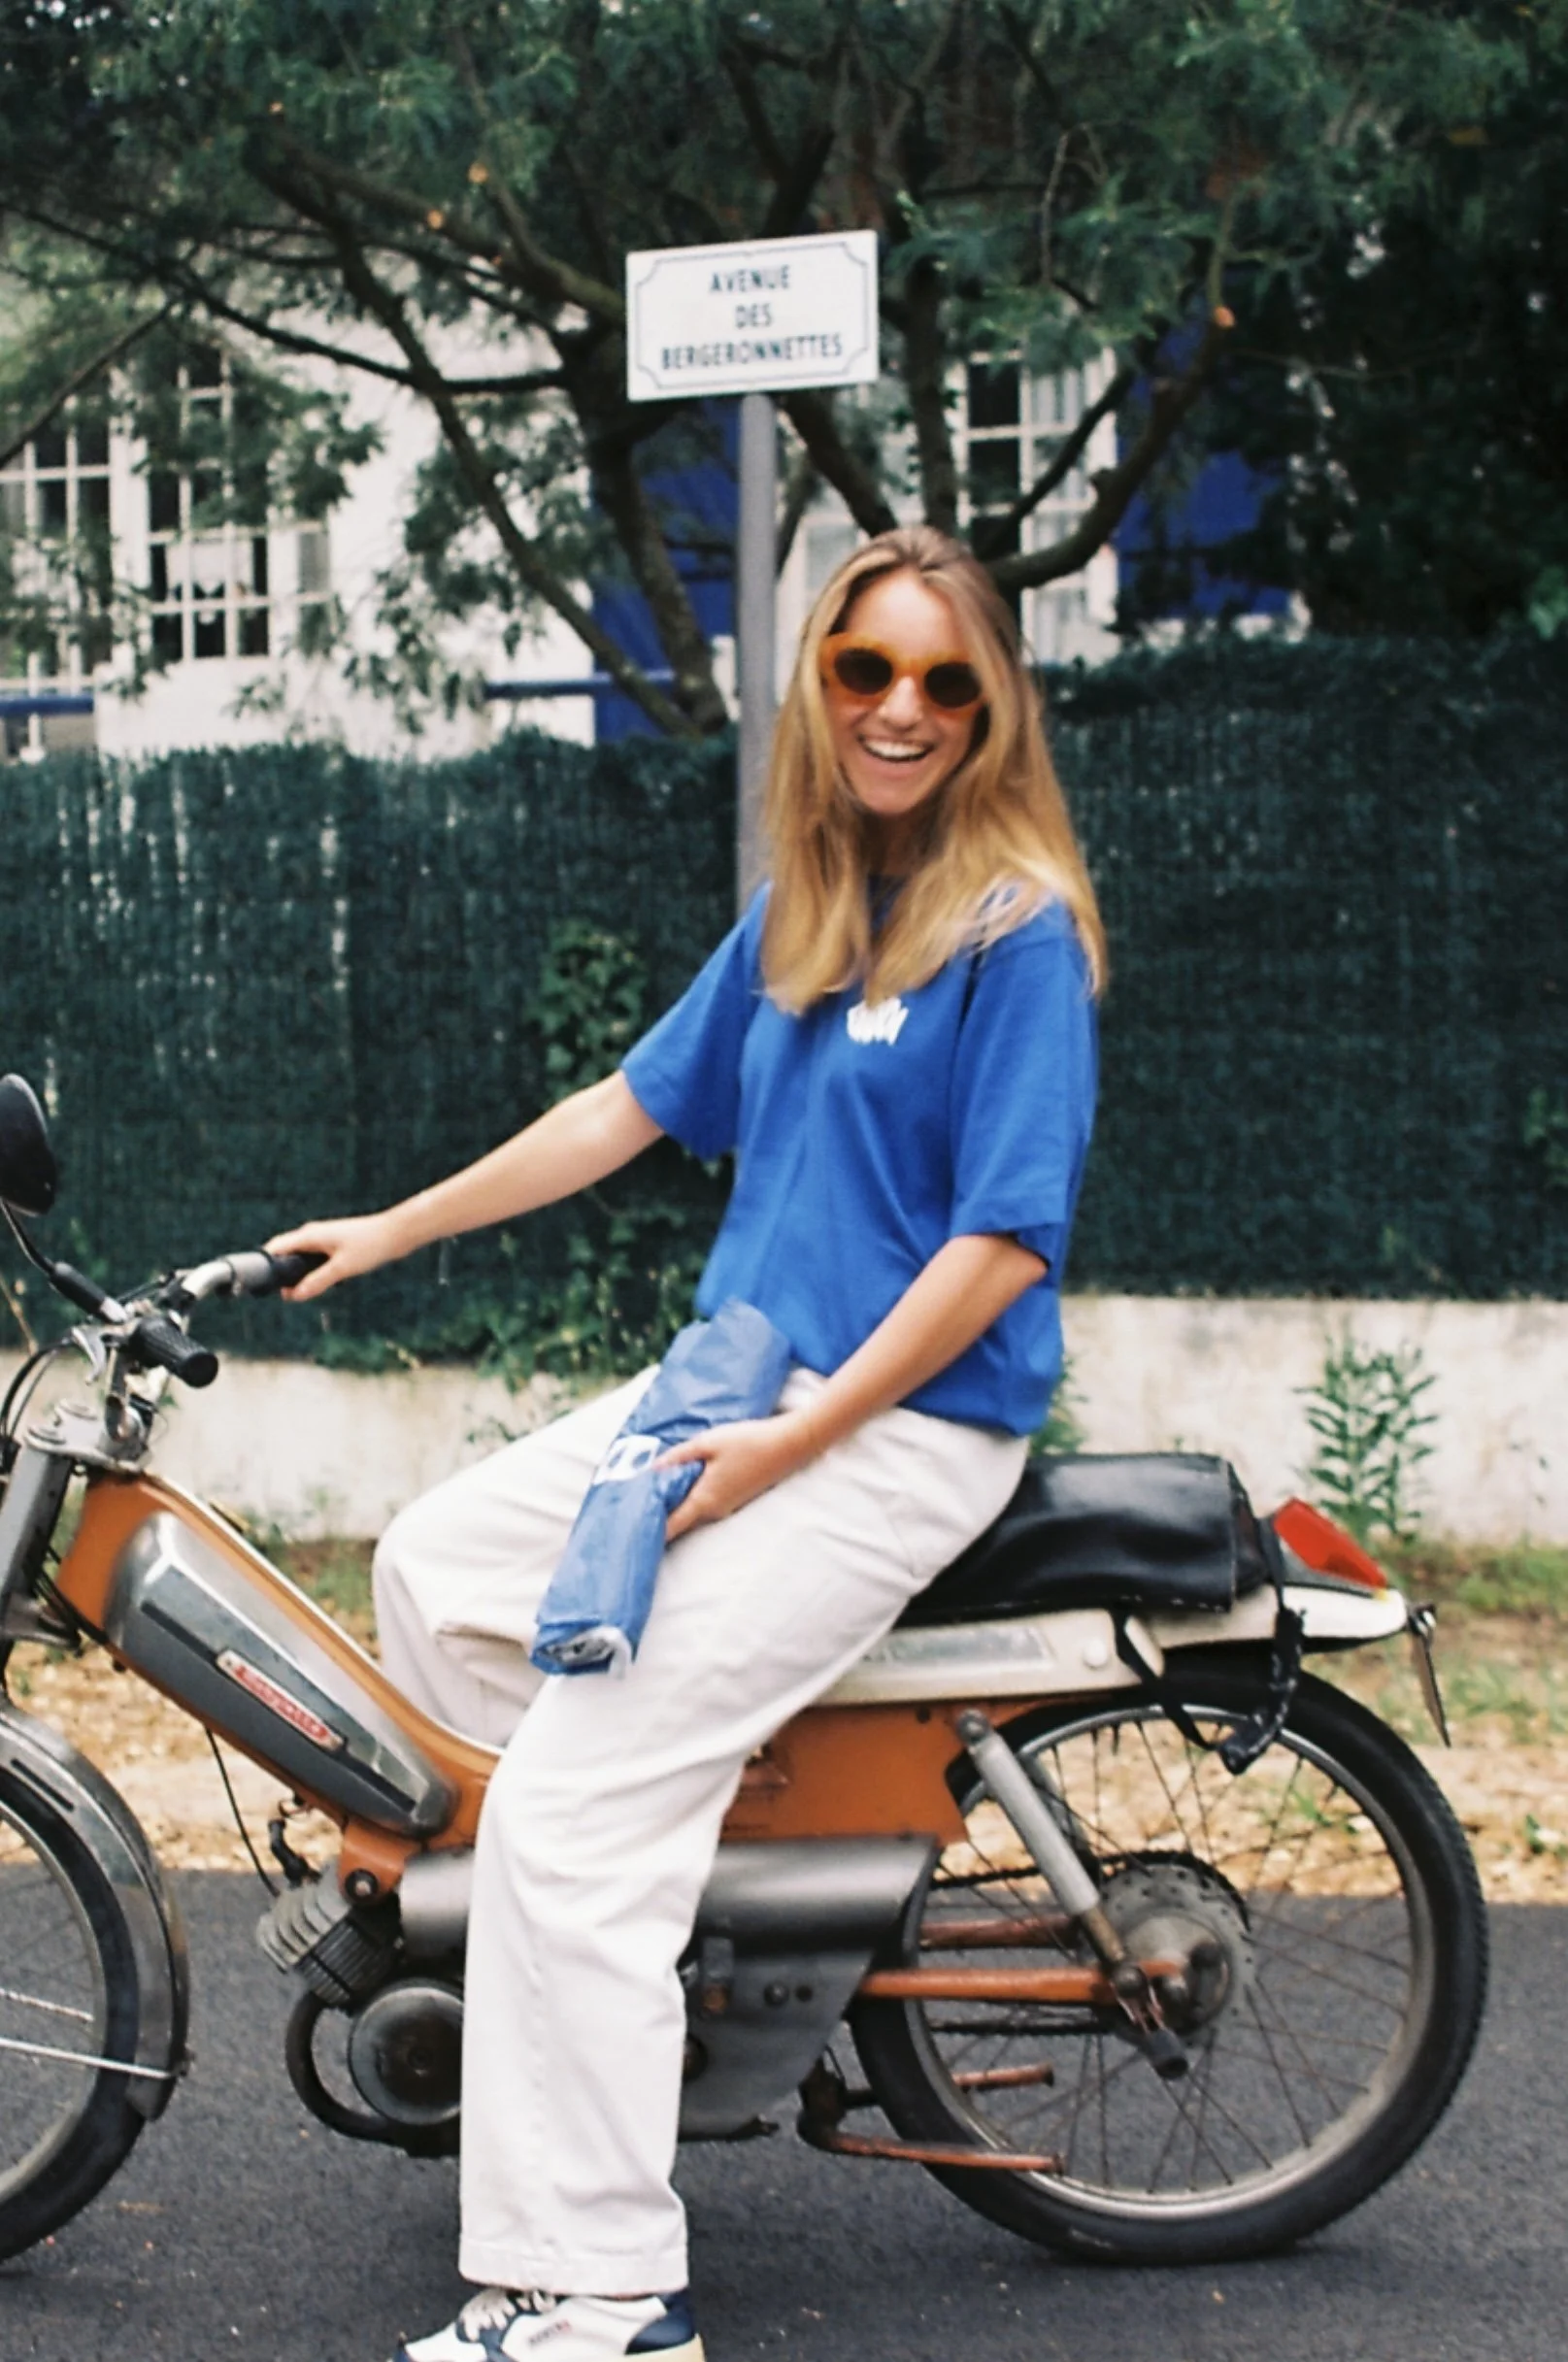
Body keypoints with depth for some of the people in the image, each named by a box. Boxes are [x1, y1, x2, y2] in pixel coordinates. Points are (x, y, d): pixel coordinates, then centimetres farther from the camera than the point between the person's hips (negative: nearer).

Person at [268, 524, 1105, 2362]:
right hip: (734, 1381, 9)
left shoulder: (1017, 927, -12)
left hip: (904, 1429, -9)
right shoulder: (796, 912, 12)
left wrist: (784, 1449, -19)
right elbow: (632, 1106, 20)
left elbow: (1008, 1239, -18)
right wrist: (391, 1230, 23)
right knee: (434, 1570, 6)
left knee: (571, 1814, -17)